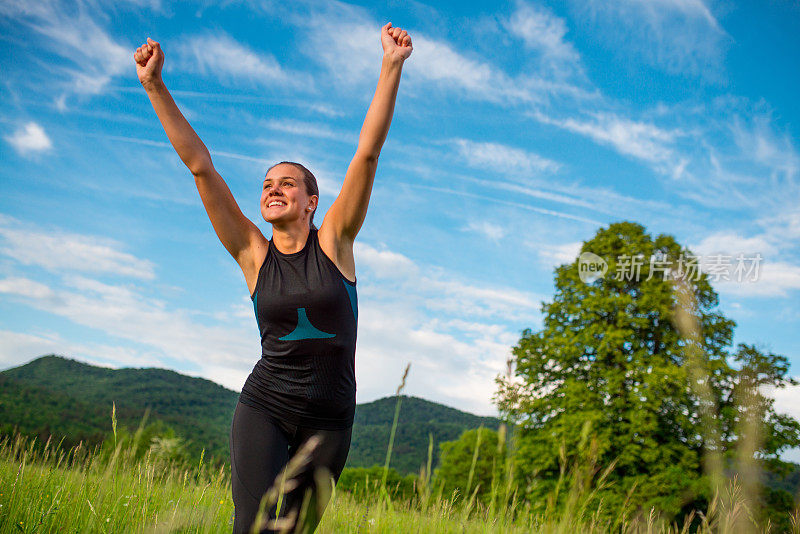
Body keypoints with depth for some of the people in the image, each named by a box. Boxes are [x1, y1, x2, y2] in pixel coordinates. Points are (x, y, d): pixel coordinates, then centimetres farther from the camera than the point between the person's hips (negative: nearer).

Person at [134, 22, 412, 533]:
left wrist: (391, 67, -16)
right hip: (264, 407, 0)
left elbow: (368, 152, -10)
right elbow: (199, 164, -2)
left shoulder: (334, 242, -1)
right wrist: (155, 86, -4)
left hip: (329, 417, 0)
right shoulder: (253, 255, 1)